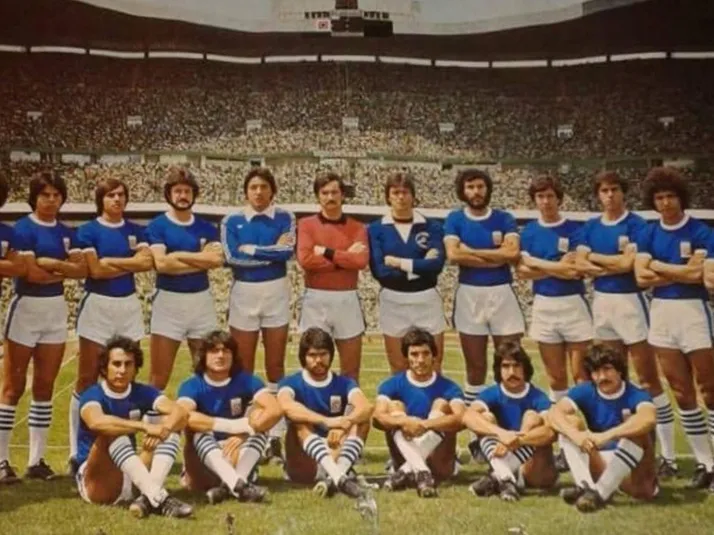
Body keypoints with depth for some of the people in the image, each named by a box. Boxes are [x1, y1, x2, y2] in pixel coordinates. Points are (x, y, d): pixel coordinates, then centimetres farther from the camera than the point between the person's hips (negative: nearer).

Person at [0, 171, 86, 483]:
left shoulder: (66, 233, 10)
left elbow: (82, 269, -2)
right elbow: (31, 273, -19)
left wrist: (52, 263, -16)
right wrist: (63, 272, -6)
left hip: (56, 310, 6)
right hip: (26, 308, -6)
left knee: (45, 386, 8)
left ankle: (36, 460, 15)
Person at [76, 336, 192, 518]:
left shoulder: (142, 392, 1)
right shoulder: (92, 395, -13)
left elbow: (180, 413, -14)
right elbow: (96, 422, -39)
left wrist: (162, 429, -36)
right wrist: (145, 426, -43)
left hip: (129, 479, 5)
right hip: (93, 481, -5)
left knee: (171, 425, -10)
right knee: (114, 432, -31)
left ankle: (149, 498, -32)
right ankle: (159, 497, -45)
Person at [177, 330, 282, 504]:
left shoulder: (245, 380, -4)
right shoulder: (192, 386, -9)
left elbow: (275, 410, -20)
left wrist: (243, 434, -31)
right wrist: (233, 426, -39)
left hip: (238, 457, 1)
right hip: (202, 463, -1)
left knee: (258, 415, -19)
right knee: (199, 430, -28)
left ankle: (230, 486, -36)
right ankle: (237, 485, -48)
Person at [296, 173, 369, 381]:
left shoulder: (357, 228, 5)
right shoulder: (306, 225, 2)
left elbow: (361, 260, -11)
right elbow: (305, 259, -13)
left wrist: (326, 252, -12)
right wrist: (346, 256, -10)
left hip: (347, 300, 1)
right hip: (316, 300, -1)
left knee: (351, 368, 8)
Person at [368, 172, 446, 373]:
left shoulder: (432, 227, 2)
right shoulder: (376, 229, 0)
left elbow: (436, 263, -13)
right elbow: (379, 270, -11)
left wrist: (399, 262, -13)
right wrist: (419, 267, -10)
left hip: (427, 301, 0)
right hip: (393, 302, 0)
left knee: (433, 368, 5)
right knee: (398, 370, 9)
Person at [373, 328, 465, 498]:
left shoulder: (447, 387, -2)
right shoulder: (392, 385, 1)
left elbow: (461, 420, -21)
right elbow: (378, 418, -16)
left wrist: (424, 424, -36)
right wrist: (405, 421, -37)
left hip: (439, 463, -1)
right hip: (405, 458, 1)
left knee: (441, 404, -16)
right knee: (394, 406, -16)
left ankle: (406, 472, -33)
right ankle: (422, 473, -40)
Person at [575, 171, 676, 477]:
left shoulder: (636, 224, -6)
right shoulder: (591, 227, 10)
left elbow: (628, 262, -17)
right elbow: (580, 264, 1)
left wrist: (595, 257, -4)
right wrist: (613, 265, -11)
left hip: (629, 301, -6)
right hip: (601, 302, 6)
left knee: (648, 380, -5)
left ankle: (668, 456, -1)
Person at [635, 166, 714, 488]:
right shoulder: (648, 234, 8)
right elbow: (641, 277, -2)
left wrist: (658, 266, -5)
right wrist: (681, 272, -9)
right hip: (661, 313, 4)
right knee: (681, 392, 7)